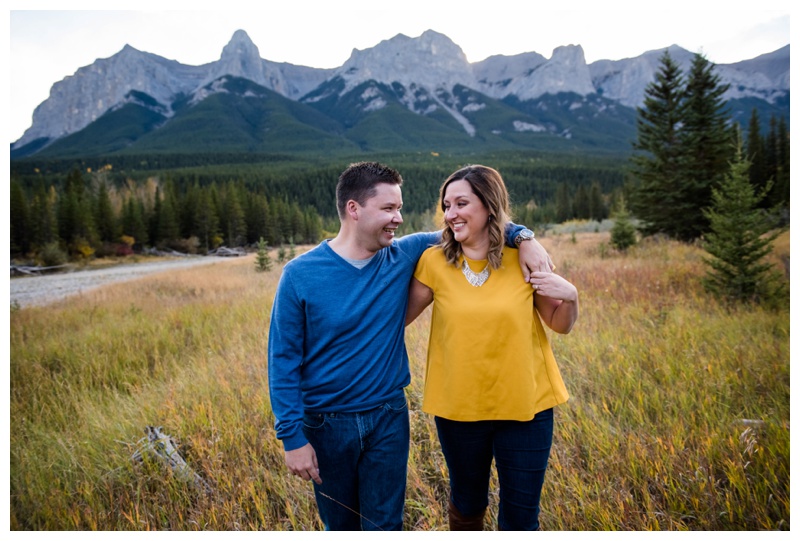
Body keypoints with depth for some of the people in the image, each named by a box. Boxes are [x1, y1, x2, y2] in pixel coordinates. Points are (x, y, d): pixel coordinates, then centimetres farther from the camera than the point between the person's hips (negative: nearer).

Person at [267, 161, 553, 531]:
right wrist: (291, 435, -13)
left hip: (388, 418, 2)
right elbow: (283, 359, -10)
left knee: (385, 524, 13)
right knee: (340, 524, 20)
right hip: (326, 425, -1)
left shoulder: (404, 256, -7)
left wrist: (522, 236, -12)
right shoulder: (300, 275, -14)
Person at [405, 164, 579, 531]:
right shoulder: (435, 261, -8)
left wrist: (570, 295, -16)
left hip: (525, 406, 0)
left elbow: (561, 325, 3)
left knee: (521, 517, 13)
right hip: (458, 408, 1)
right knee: (467, 505, 22)